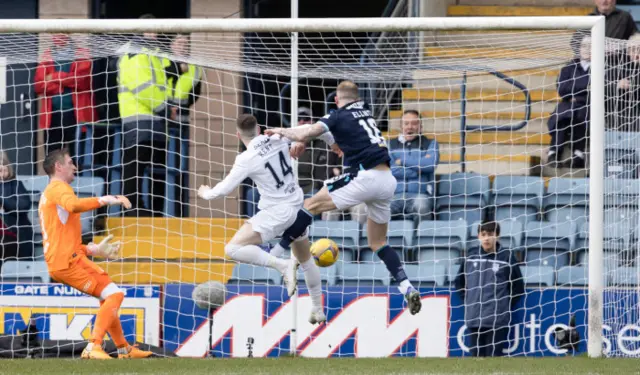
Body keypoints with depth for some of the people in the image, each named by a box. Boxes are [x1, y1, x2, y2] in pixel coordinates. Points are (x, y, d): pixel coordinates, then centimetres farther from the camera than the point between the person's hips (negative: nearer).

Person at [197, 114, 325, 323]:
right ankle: (318, 310, 32)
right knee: (305, 259, 24)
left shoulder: (246, 159, -16)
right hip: (297, 206, 7)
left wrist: (206, 193, 12)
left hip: (276, 212, -7)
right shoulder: (278, 140, -1)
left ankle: (283, 266, -25)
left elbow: (223, 190, -8)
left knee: (233, 248, -14)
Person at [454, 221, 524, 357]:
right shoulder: (471, 255, 6)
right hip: (474, 319, 4)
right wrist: (468, 302, 12)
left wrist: (505, 307, 4)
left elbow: (518, 287, 3)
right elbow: (459, 281, 19)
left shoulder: (506, 256, -4)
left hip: (497, 319, -4)